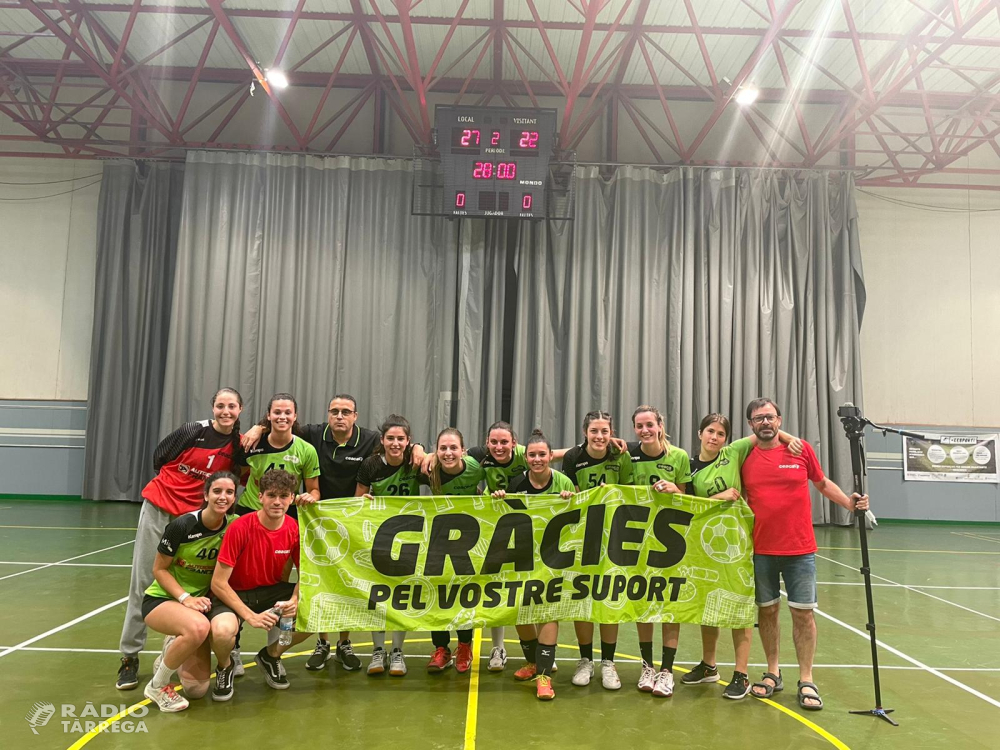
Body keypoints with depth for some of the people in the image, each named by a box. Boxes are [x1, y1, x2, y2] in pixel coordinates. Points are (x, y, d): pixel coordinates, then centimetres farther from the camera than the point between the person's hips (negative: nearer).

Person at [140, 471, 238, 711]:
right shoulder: (182, 525, -21)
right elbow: (159, 569, -11)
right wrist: (185, 598, -23)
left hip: (199, 600, 4)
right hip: (161, 599, -4)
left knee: (197, 689, 0)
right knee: (199, 626, -39)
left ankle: (173, 647, 31)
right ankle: (158, 685, -12)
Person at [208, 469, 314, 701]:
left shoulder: (295, 529, -10)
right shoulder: (240, 528, -22)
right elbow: (218, 583, -19)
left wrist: (295, 600, -19)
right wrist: (250, 616, -25)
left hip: (272, 591, 4)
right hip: (235, 594, -4)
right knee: (223, 630, -36)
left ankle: (271, 655, 13)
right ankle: (225, 667, 4)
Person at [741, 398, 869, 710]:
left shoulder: (802, 449, -2)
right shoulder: (745, 458, 0)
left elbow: (823, 483, 11)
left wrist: (850, 502, -2)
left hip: (800, 550, -1)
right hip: (760, 551, 1)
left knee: (803, 613, 3)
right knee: (767, 611, 12)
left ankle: (806, 681, 16)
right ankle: (773, 673, 27)